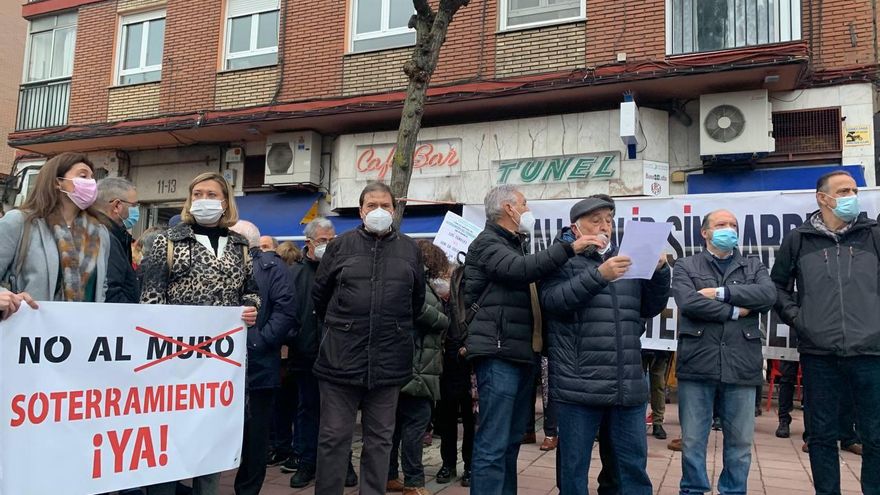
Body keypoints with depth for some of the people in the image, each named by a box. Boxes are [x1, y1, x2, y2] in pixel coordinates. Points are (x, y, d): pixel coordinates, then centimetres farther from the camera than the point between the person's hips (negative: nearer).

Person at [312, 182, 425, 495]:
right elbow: (319, 294, 10)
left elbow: (418, 299, 17)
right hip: (341, 358, -1)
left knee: (380, 439, 11)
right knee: (334, 437, 5)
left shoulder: (410, 250, 7)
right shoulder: (340, 245, 3)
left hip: (389, 360, 2)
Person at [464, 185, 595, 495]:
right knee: (493, 443, -8)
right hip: (498, 355, -9)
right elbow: (520, 270, -24)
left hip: (521, 354, 10)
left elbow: (533, 283, 23)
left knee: (511, 440, 15)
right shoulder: (487, 243, -6)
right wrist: (569, 248, -24)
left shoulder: (516, 245, 25)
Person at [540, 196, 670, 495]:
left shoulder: (625, 261, 17)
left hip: (628, 386, 5)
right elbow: (552, 301, -15)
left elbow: (651, 308, 16)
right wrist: (599, 275, -22)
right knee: (574, 465, 7)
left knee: (634, 463, 13)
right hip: (579, 386, -5)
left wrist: (660, 272, 0)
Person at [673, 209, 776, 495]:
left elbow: (768, 295, -6)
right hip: (697, 364, -2)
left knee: (740, 441, 11)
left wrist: (721, 293, -11)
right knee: (692, 440, 6)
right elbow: (688, 302, -11)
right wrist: (735, 311, -7)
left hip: (741, 366, 2)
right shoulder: (686, 267, 7)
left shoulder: (754, 267, 15)